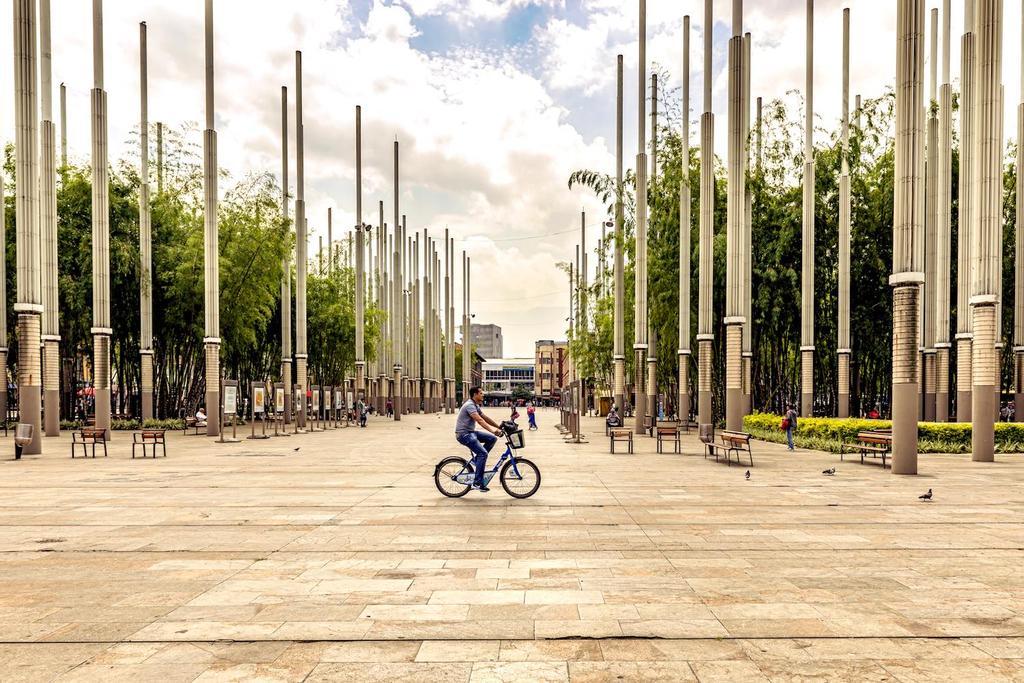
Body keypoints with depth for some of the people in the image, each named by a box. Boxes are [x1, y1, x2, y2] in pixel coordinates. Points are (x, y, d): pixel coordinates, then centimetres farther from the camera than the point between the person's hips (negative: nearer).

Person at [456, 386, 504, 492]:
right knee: (483, 453, -21)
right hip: (464, 434, -10)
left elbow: (485, 418, 17)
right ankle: (477, 483, -18)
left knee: (492, 439, 0)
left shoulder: (476, 406, 14)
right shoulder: (469, 405, -18)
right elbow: (479, 420, -31)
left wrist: (499, 427, 11)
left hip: (470, 432, 10)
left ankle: (477, 460, 7)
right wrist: (492, 430, -41)